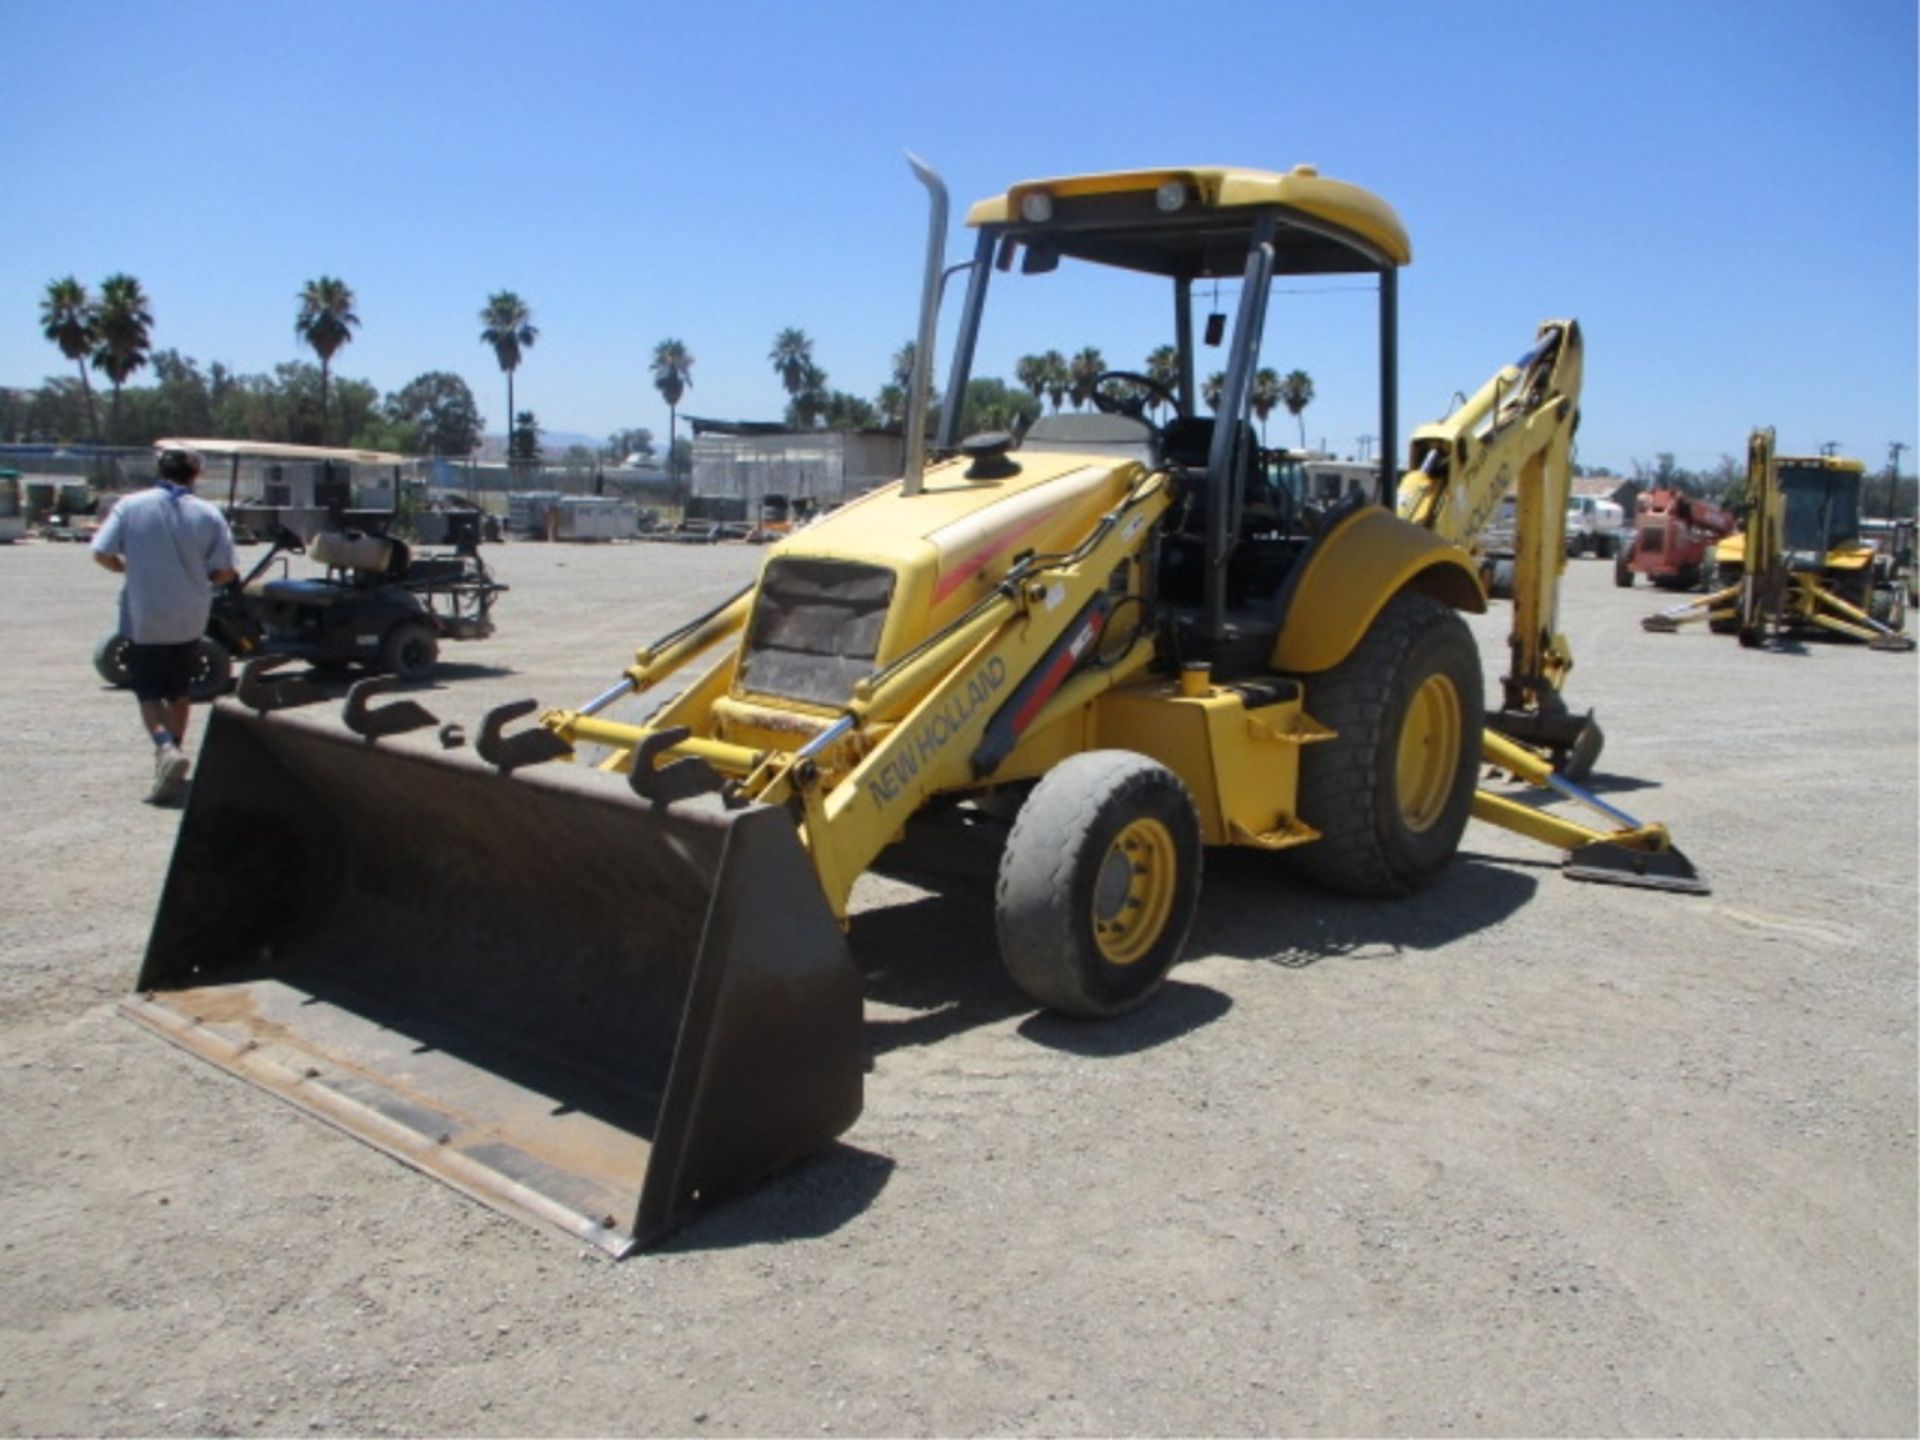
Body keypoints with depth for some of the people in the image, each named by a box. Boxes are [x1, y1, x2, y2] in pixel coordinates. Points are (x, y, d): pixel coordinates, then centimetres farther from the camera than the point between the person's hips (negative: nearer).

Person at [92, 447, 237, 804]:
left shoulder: (131, 506, -6)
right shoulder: (209, 514, -5)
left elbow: (102, 554, -9)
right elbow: (225, 572, -7)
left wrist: (130, 569, 12)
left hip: (143, 620, -2)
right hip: (190, 620, 2)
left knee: (148, 693, 5)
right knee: (178, 692, 18)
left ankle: (166, 748, -19)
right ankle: (174, 750, 24)